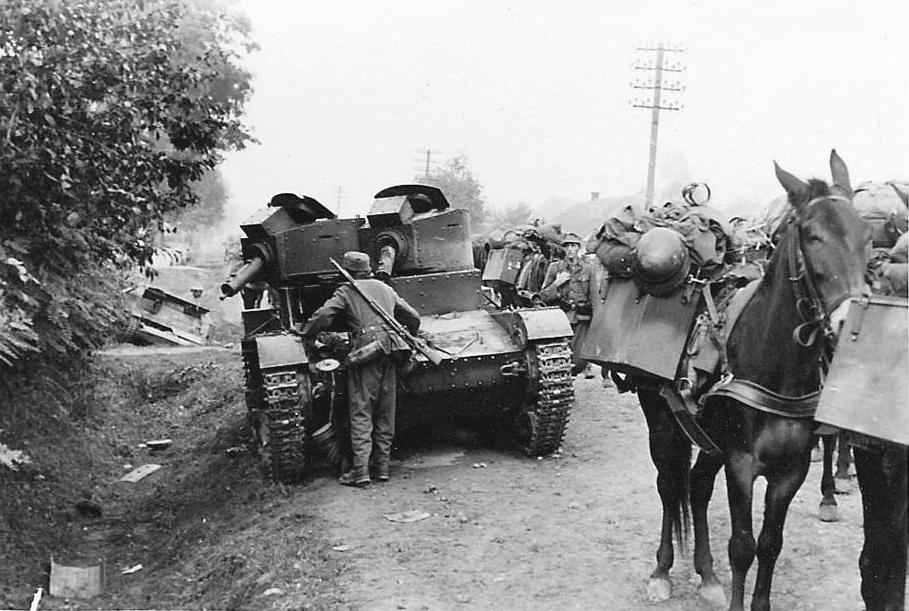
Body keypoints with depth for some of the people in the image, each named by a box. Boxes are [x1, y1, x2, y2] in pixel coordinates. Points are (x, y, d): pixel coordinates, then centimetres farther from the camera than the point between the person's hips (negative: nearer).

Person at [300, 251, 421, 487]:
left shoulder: (346, 291, 7)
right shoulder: (385, 288, 23)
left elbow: (323, 316, -6)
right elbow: (413, 317, 25)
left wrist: (304, 333, 10)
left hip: (366, 350, -5)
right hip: (391, 351, 5)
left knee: (361, 412, -4)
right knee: (385, 413, 11)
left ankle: (360, 471, -9)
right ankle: (381, 467, 14)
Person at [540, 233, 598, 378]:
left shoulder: (588, 269, 7)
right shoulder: (554, 268, 7)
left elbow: (594, 298, 7)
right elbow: (543, 297, 7)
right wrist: (556, 283, -8)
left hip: (582, 318, -1)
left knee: (577, 361, -9)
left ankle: (586, 366, 22)